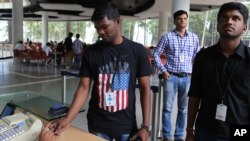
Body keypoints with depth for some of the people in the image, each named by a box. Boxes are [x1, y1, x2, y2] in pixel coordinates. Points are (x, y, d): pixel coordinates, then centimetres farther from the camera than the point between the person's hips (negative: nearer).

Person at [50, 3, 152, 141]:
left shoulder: (137, 50, -6)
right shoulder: (90, 52, -3)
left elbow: (145, 88, -4)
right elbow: (84, 88, -3)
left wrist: (145, 126, -9)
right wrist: (67, 120, -14)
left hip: (126, 125, -1)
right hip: (98, 125, 1)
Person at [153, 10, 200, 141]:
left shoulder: (194, 38, 7)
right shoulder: (167, 36, -1)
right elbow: (156, 54, 0)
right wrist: (163, 71, -6)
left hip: (187, 78, 3)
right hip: (171, 76, -2)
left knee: (183, 109, 10)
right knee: (167, 108, 3)